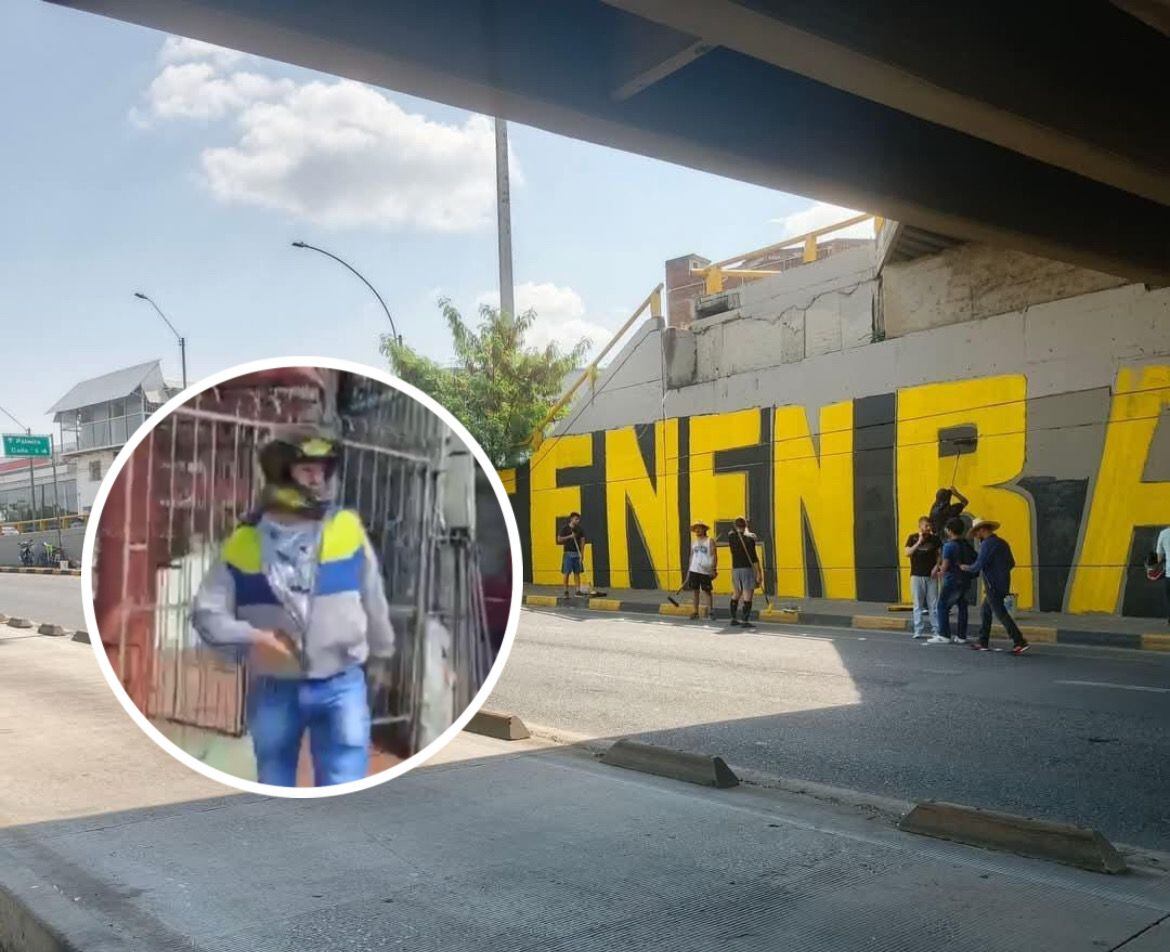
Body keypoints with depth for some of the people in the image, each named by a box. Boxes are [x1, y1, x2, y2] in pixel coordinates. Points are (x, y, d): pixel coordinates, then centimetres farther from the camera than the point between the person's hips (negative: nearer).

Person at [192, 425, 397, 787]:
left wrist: (380, 654, 17)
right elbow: (206, 611, -4)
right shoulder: (246, 541, -5)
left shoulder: (347, 528, -5)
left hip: (341, 686, -1)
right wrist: (250, 638, -20)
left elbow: (373, 600, 7)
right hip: (273, 689, 1)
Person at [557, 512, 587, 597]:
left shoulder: (580, 529, 6)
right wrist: (569, 536, -16)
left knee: (577, 572, 4)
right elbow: (559, 539, -6)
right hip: (568, 553, -3)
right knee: (566, 573, -4)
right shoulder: (564, 528, -3)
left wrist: (582, 553, -4)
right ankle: (566, 592, 1)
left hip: (577, 553, 3)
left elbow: (582, 541, 5)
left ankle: (578, 590, 6)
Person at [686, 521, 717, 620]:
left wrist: (714, 569, -11)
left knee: (707, 591, 0)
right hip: (694, 570, 5)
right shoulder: (694, 543, 14)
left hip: (706, 570, -5)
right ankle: (696, 611, 10)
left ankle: (710, 610, 9)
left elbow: (714, 556, -3)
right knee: (694, 590, 4)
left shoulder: (710, 541, 0)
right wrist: (688, 570, 13)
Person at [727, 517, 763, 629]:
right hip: (747, 568, -6)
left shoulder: (731, 537, 3)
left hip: (735, 568, 6)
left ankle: (733, 619, 24)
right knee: (747, 595, -6)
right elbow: (754, 557, -15)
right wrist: (758, 572, -12)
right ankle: (746, 621, -12)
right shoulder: (749, 539, -11)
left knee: (736, 593, 19)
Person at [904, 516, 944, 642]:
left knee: (933, 605, 1)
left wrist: (936, 566, -6)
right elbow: (907, 553, -8)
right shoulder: (913, 537, 1)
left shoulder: (934, 539, 5)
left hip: (931, 576, 1)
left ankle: (936, 631, 4)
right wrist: (919, 543, -14)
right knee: (918, 605, 2)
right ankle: (918, 631, 6)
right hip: (917, 575, -1)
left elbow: (940, 554, 8)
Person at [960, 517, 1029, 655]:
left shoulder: (987, 544, -15)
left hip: (994, 586, -9)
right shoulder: (1002, 543, 12)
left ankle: (1020, 642, -10)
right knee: (984, 611, 16)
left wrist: (965, 568, 0)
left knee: (1001, 614, -7)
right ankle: (983, 642, 18)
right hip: (1003, 584, 9)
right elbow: (1011, 563, 18)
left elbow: (978, 566, -17)